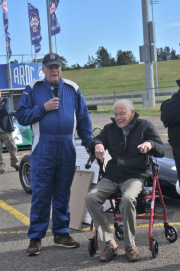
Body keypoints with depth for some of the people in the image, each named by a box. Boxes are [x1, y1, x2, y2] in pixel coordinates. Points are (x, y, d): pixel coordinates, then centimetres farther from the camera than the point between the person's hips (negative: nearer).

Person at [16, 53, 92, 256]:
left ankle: (61, 233, 19)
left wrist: (89, 144, 7)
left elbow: (83, 119, 12)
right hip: (42, 149, -2)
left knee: (63, 193, 9)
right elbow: (21, 116, -1)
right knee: (40, 195, -3)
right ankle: (35, 237, 4)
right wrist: (43, 108, -12)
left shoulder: (72, 89, 10)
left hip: (67, 149, 3)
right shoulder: (33, 89, 4)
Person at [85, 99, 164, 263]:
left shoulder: (144, 126, 8)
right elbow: (93, 143, 11)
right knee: (90, 198, -23)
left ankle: (130, 245, -17)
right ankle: (110, 243, -17)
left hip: (135, 176, -4)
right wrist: (97, 145, -14)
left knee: (128, 198, -37)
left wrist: (150, 144, -22)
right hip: (111, 177, 4)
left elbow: (161, 151, 1)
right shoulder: (109, 129, 18)